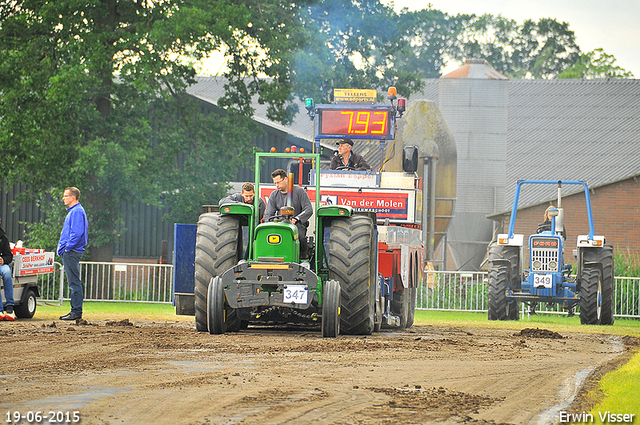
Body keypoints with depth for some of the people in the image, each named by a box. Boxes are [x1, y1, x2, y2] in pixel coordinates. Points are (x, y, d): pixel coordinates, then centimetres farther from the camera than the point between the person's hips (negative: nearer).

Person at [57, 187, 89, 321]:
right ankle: (76, 311, 13)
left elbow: (77, 233, -21)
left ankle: (76, 312, -10)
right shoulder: (73, 211, 20)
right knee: (74, 282, 11)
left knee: (74, 282, -9)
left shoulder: (77, 211, -12)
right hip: (69, 252, 11)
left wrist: (67, 248, -18)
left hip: (71, 253, -11)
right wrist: (64, 249, 18)